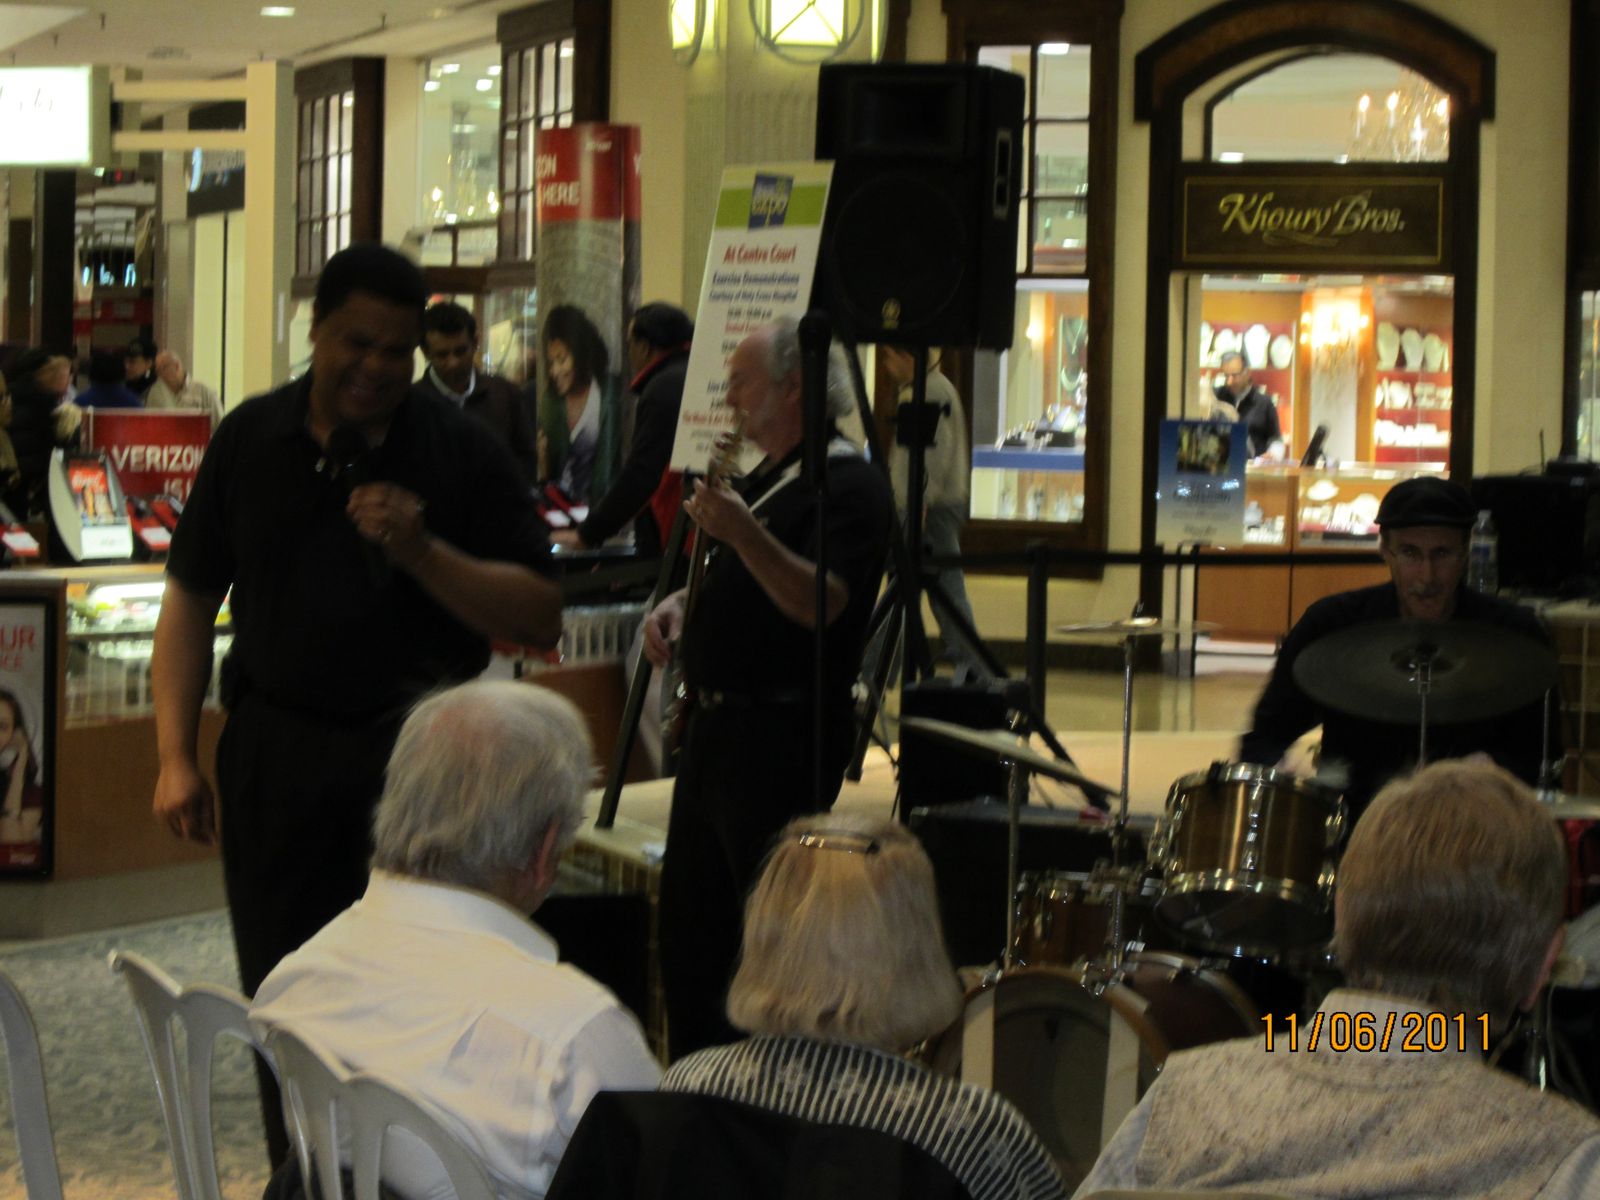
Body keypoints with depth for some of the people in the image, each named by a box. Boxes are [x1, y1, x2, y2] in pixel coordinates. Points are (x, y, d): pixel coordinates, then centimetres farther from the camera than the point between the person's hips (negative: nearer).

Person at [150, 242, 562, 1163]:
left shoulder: (463, 452, -2)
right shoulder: (253, 439, 6)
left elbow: (542, 619, -6)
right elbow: (191, 602, 11)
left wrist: (424, 552, -19)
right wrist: (177, 756, 4)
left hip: (415, 748, -3)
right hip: (275, 748, 3)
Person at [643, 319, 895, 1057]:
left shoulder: (849, 486, -12)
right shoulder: (762, 481, 19)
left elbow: (821, 603, -26)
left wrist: (744, 536, -39)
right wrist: (677, 605, 10)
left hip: (781, 738, -10)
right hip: (717, 729, 10)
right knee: (688, 927, 14)